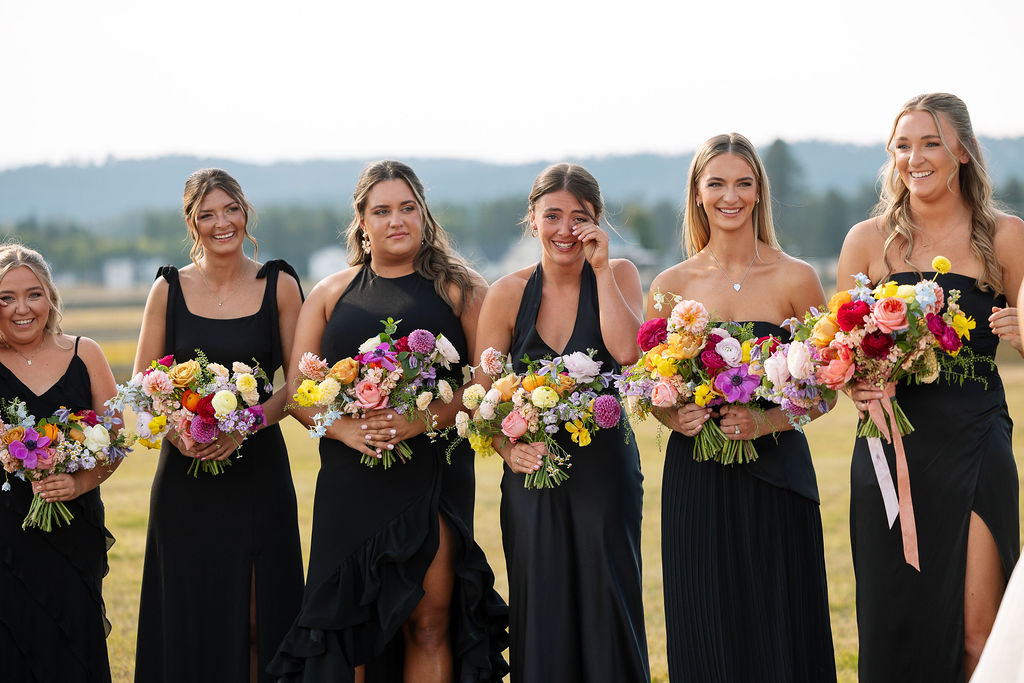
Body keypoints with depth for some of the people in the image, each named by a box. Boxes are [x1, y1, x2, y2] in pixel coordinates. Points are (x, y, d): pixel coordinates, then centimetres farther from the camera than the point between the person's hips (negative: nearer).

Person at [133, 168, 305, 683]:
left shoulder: (279, 286, 2)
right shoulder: (169, 289, 3)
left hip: (257, 468, 0)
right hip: (187, 474, 1)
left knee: (257, 616, 0)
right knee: (192, 614, 3)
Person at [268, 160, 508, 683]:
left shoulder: (459, 289, 7)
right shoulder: (331, 294, 13)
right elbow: (296, 390, 9)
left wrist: (423, 420, -16)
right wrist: (344, 429, -10)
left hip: (431, 477, -2)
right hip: (351, 482, 2)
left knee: (429, 624, -3)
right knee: (349, 623, 0)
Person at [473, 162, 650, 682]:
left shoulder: (617, 277, 0)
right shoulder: (508, 295, 1)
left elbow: (627, 351, -19)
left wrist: (600, 269, -16)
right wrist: (510, 450, -15)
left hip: (604, 471, -1)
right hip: (533, 474, 1)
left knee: (605, 612, -1)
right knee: (540, 618, 3)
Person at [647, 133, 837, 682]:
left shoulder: (795, 279, -1)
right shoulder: (670, 286, 5)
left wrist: (766, 420, -15)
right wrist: (675, 417, -10)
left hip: (775, 476, -1)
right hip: (695, 479, 2)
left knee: (776, 632, -1)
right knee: (704, 634, 4)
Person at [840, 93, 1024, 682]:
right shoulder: (869, 241, 6)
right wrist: (857, 386, -12)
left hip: (976, 445, -1)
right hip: (892, 447, 1)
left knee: (975, 633, -6)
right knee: (897, 621, 2)